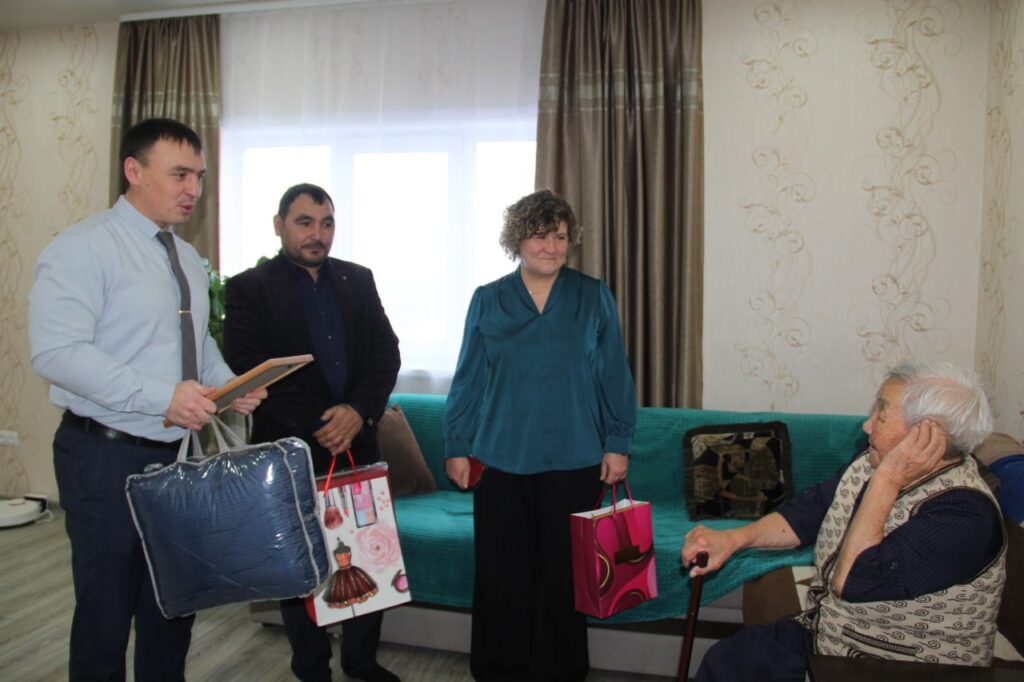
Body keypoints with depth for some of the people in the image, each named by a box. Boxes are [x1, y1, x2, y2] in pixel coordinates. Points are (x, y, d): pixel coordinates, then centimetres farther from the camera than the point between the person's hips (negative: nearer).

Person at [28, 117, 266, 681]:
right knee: (105, 619, 8)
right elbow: (55, 350, -22)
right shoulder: (85, 247, -12)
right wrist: (161, 397, -28)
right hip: (107, 458, -7)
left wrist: (229, 386, -1)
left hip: (179, 454, 7)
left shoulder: (189, 259, 12)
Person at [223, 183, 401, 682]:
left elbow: (386, 351, 5)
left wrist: (359, 411, -12)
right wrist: (317, 424, -15)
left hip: (357, 440, 3)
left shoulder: (357, 280, 10)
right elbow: (246, 369, -10)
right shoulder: (249, 288, -1)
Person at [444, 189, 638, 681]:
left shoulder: (594, 298, 3)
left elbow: (614, 375, 3)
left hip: (573, 459, 0)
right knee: (501, 568, 7)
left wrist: (617, 443, -1)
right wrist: (456, 447, 3)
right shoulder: (487, 301, 4)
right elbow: (468, 380, 5)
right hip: (501, 457, 1)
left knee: (563, 568, 9)